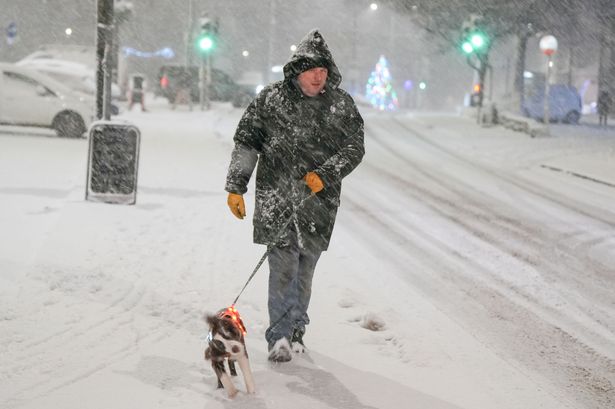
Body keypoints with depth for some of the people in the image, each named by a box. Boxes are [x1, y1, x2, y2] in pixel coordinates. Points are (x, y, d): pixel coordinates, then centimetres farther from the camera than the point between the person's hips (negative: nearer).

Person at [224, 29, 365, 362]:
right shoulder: (271, 99, 1)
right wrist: (236, 186, 2)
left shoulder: (342, 105, 4)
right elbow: (245, 141, 6)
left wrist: (325, 175, -12)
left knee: (305, 263, 9)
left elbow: (354, 148, 3)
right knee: (283, 263, -11)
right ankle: (280, 336, -7)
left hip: (319, 199, 2)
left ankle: (295, 328, 25)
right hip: (276, 194, -2)